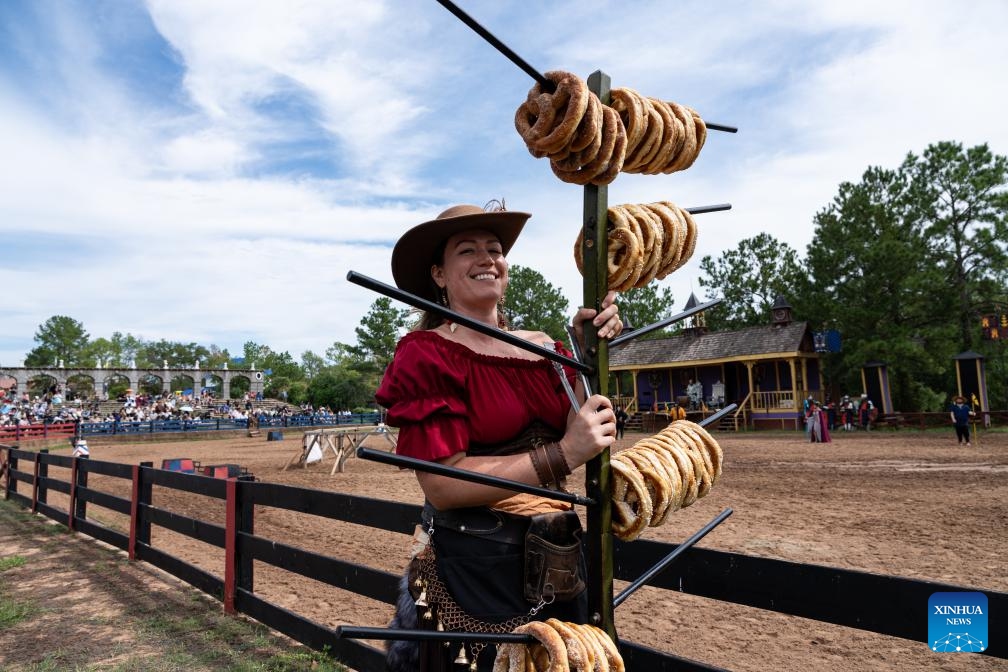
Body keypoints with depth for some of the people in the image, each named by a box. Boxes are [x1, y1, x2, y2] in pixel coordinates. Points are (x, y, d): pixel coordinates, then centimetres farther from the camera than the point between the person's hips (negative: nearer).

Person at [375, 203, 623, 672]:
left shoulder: (544, 349, 5)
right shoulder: (426, 354, -11)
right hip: (470, 572, -6)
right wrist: (563, 455, -23)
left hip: (559, 568, 6)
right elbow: (443, 485, -19)